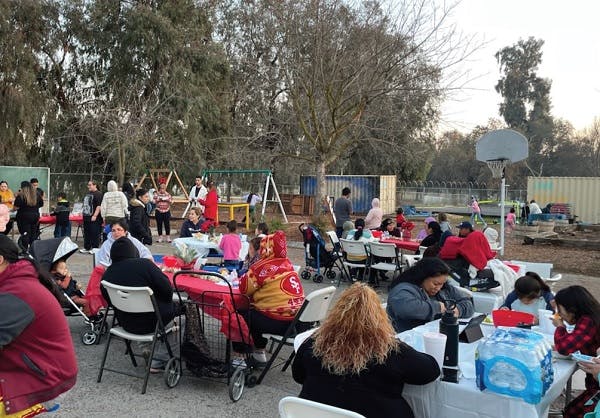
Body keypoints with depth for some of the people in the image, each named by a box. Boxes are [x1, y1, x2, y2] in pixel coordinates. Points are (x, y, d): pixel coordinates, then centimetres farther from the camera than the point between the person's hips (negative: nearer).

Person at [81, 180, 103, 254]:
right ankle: (86, 248, 21)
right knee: (86, 233, 13)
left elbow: (99, 206, -18)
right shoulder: (88, 194, 18)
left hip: (94, 218, -9)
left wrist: (95, 215, -23)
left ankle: (95, 248, 3)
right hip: (86, 217, 9)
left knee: (95, 234, -4)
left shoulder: (98, 194, -11)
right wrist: (83, 212, 24)